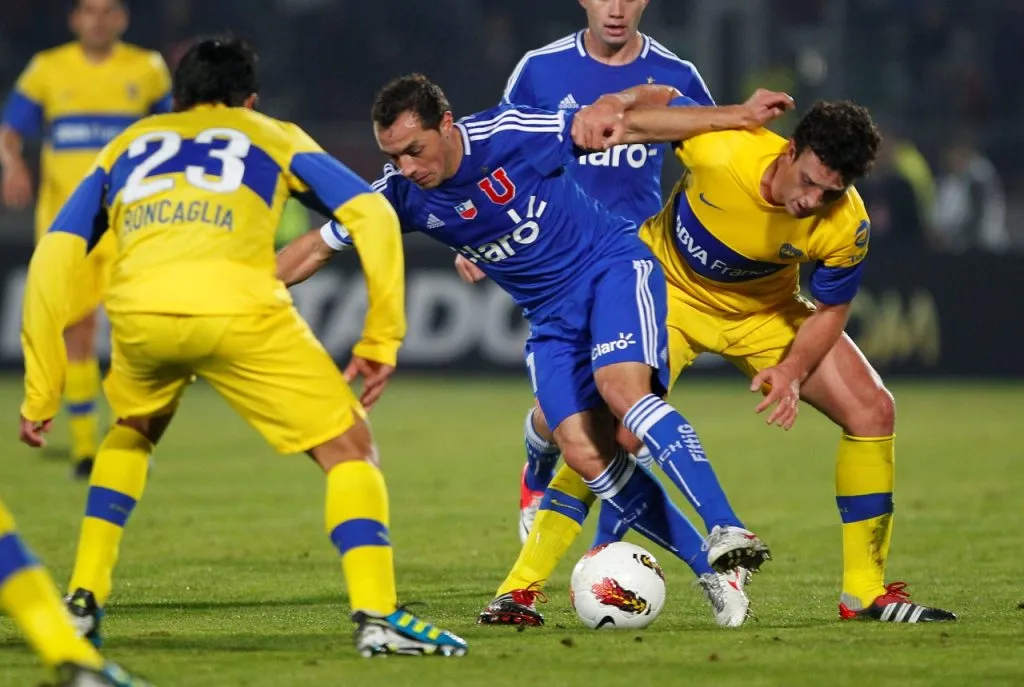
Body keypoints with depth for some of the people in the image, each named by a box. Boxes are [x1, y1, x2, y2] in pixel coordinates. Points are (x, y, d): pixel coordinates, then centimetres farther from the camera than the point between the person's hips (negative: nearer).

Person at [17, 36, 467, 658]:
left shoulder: (126, 147, 34)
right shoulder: (273, 137, 29)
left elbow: (53, 257, 23)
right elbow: (372, 214, 15)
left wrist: (41, 395, 24)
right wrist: (382, 339, 16)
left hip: (140, 307, 3)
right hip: (240, 306, -3)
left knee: (132, 434, 35)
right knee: (348, 446, 11)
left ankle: (84, 600, 29)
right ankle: (377, 615, -5)